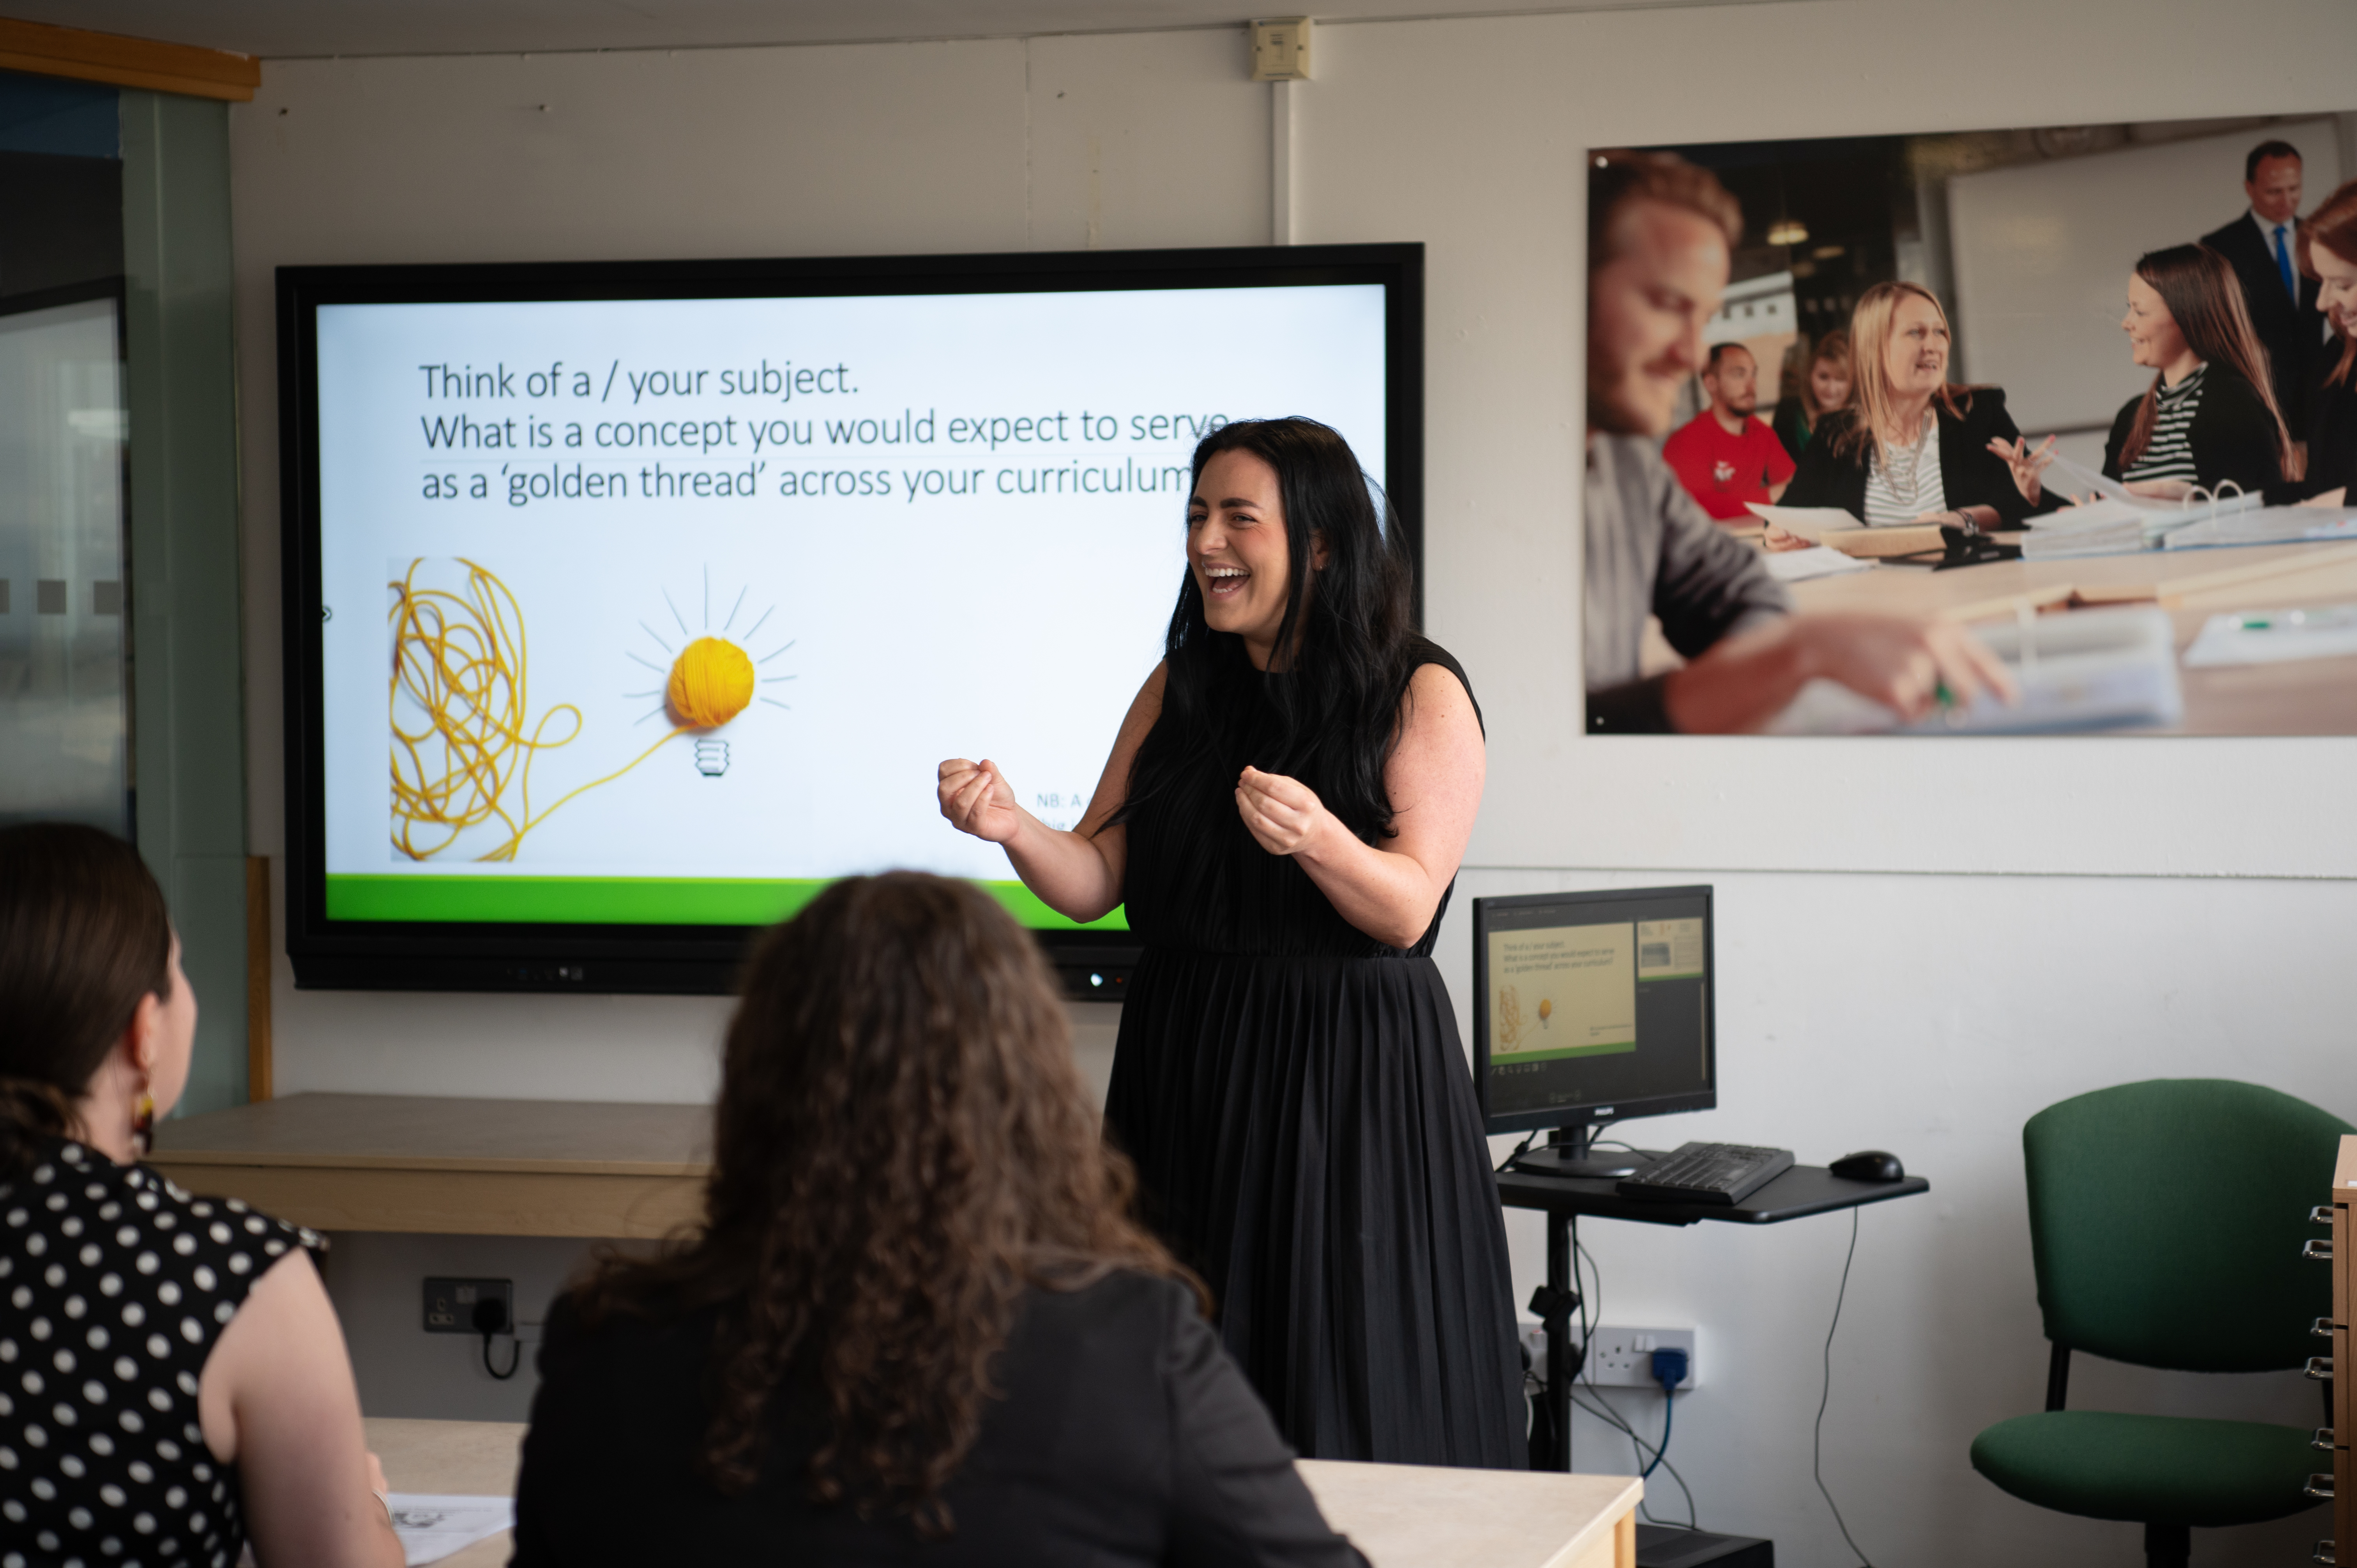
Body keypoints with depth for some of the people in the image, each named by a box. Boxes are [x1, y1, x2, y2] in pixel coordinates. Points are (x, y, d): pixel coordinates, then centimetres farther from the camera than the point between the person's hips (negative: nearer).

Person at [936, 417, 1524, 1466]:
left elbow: (1406, 909, -12)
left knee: (1347, 1398, -2)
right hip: (1185, 1069, 4)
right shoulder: (1178, 690, 10)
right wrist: (1014, 830, -15)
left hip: (1351, 1079, -4)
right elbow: (1096, 884, 5)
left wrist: (1315, 839, -31)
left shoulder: (1421, 694, -3)